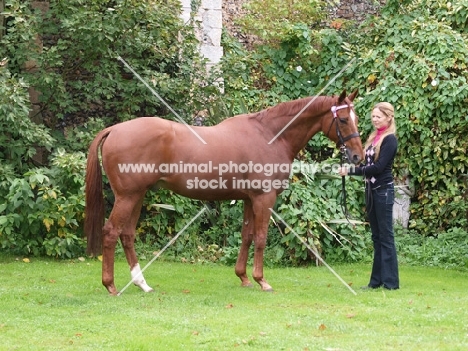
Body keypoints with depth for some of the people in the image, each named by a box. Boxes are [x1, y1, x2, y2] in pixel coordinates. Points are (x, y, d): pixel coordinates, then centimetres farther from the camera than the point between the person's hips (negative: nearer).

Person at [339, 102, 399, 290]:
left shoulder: (390, 140, -10)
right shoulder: (374, 137, 14)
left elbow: (379, 167, -18)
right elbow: (368, 165, 12)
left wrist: (351, 171, -17)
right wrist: (349, 169, -6)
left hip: (383, 191, -8)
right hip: (371, 190, 8)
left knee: (385, 236, -5)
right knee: (376, 237, 10)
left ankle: (391, 281, -2)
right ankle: (377, 280, 14)